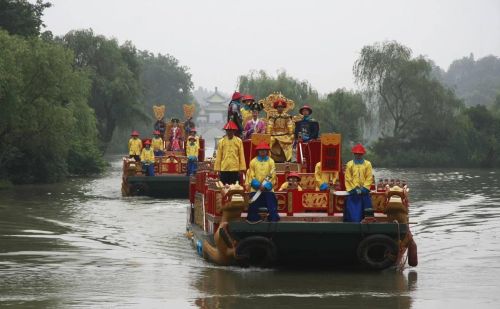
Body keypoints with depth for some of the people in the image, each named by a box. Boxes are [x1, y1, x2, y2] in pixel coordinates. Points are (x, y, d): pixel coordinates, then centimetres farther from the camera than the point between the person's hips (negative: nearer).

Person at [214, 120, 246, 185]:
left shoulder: (239, 141, 2)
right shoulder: (221, 141, 4)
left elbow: (241, 156, 3)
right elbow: (218, 156, 5)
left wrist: (242, 169, -1)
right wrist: (218, 169, 2)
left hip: (235, 170, 0)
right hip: (224, 170, 1)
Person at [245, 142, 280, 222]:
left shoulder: (271, 161, 3)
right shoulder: (253, 162, 4)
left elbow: (273, 176, -2)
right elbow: (251, 176, 0)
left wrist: (265, 186, -15)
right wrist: (258, 185, -15)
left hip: (268, 189, 0)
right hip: (255, 189, 0)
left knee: (272, 205, -10)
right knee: (253, 206, -6)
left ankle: (273, 219, -6)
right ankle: (253, 220, 3)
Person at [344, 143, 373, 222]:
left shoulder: (367, 164, 5)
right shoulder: (350, 164, 3)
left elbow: (369, 178, 1)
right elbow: (348, 179, 0)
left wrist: (363, 188, -9)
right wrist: (354, 189, -8)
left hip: (364, 192, 1)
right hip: (353, 192, -1)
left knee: (364, 212, 1)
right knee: (353, 212, -4)